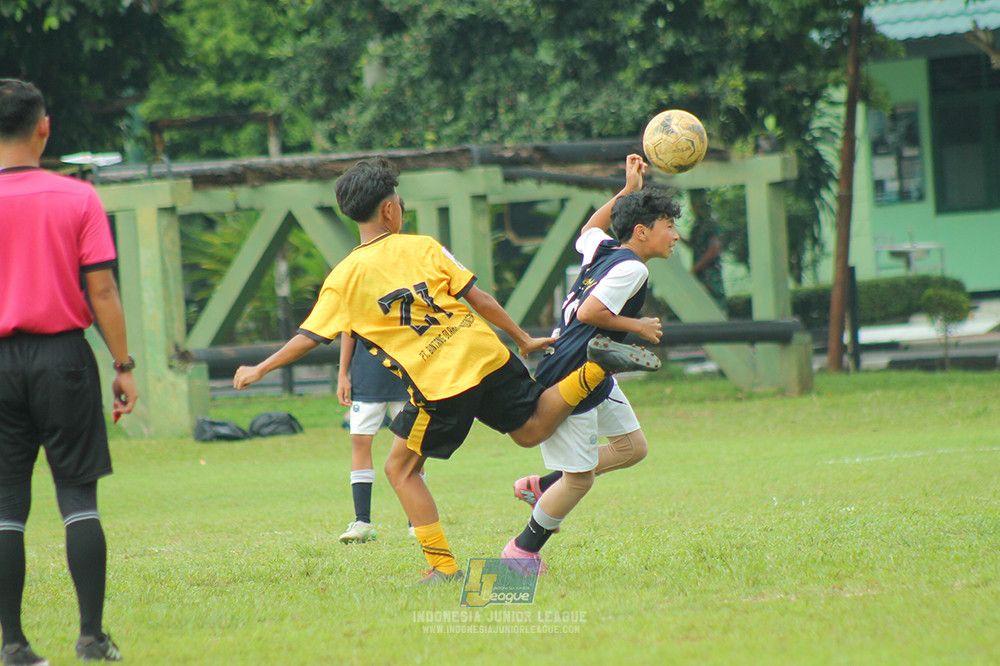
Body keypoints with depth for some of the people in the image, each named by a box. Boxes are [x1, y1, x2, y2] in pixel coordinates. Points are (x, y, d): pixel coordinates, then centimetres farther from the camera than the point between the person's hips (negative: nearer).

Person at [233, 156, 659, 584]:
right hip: (486, 354, 4)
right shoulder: (423, 247, 8)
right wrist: (523, 339, 17)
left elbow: (309, 337, 2)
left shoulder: (344, 278, 0)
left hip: (437, 384, -4)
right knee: (531, 430, 18)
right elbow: (478, 298, 7)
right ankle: (594, 368, -7)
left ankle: (443, 566, 5)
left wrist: (259, 370, 15)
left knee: (400, 469, 11)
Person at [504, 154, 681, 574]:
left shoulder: (603, 249, 7)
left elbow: (588, 231, 31)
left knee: (632, 448, 16)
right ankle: (522, 552, 14)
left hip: (593, 376, 10)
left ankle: (540, 488, 23)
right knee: (579, 479, -2)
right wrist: (636, 326, -12)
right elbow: (588, 313, -26)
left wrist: (628, 191, 31)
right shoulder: (631, 268, -19)